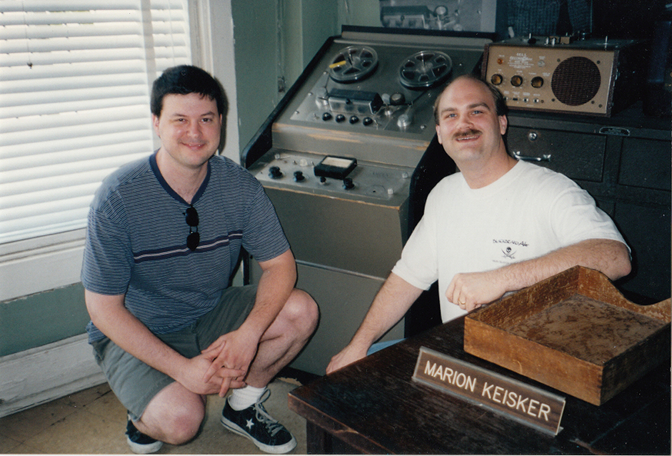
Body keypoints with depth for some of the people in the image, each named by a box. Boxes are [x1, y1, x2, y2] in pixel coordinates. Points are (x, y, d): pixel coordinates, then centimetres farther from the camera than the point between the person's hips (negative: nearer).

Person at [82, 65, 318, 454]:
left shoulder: (239, 185, -12)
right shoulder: (119, 198, -23)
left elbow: (281, 264, -9)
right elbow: (103, 307, -19)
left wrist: (248, 335, -27)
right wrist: (183, 368, -26)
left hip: (212, 317, 4)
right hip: (136, 334, -4)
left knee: (301, 311, -16)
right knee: (181, 419, -29)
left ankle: (242, 406, 7)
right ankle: (144, 415, 10)